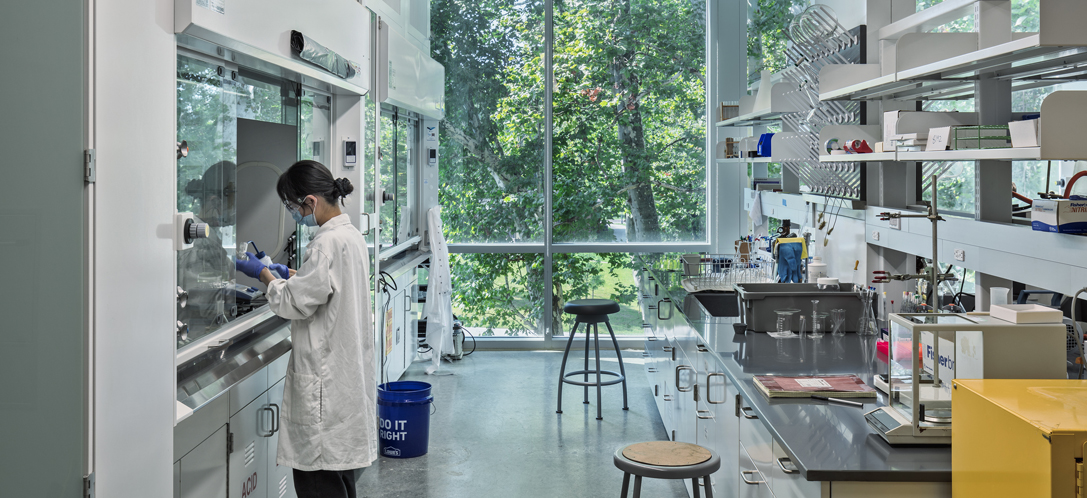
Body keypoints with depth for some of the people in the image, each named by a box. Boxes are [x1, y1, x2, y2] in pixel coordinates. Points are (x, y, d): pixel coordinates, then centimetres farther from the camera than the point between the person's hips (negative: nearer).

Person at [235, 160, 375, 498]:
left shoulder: (329, 243, -19)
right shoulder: (351, 235, 11)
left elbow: (295, 303, -17)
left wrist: (264, 274, -2)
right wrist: (292, 274, 19)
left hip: (325, 379, -10)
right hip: (346, 370, 10)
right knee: (339, 468, 17)